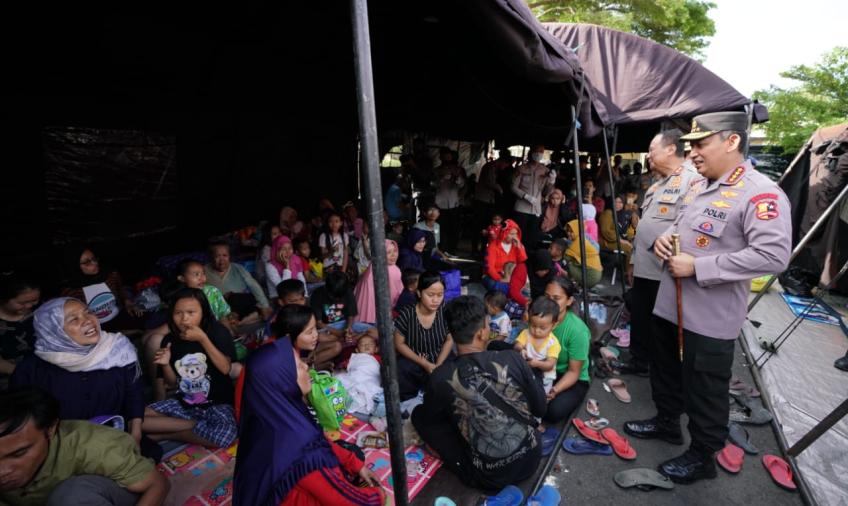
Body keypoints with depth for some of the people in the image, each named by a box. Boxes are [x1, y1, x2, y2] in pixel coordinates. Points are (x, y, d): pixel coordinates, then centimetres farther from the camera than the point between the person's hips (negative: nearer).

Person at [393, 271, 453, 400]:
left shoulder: (445, 313, -11)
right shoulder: (406, 314, -17)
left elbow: (449, 340, 1)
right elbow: (399, 343, -8)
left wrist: (438, 365, -12)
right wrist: (425, 364, -13)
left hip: (439, 361, 1)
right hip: (412, 362, -1)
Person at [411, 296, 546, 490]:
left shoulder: (441, 377, -19)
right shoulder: (513, 359, -16)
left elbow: (430, 416, 3)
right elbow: (540, 408, -1)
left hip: (487, 477, -2)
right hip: (530, 460, 3)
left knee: (419, 414, 9)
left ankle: (470, 470, 7)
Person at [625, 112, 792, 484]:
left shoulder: (761, 194, -18)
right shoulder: (699, 186, 10)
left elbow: (774, 255, -26)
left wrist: (697, 267, -26)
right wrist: (665, 238, 0)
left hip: (709, 317, -8)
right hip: (671, 304, 9)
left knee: (705, 392, 9)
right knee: (666, 370, 24)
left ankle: (703, 456, 30)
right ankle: (667, 421, 46)